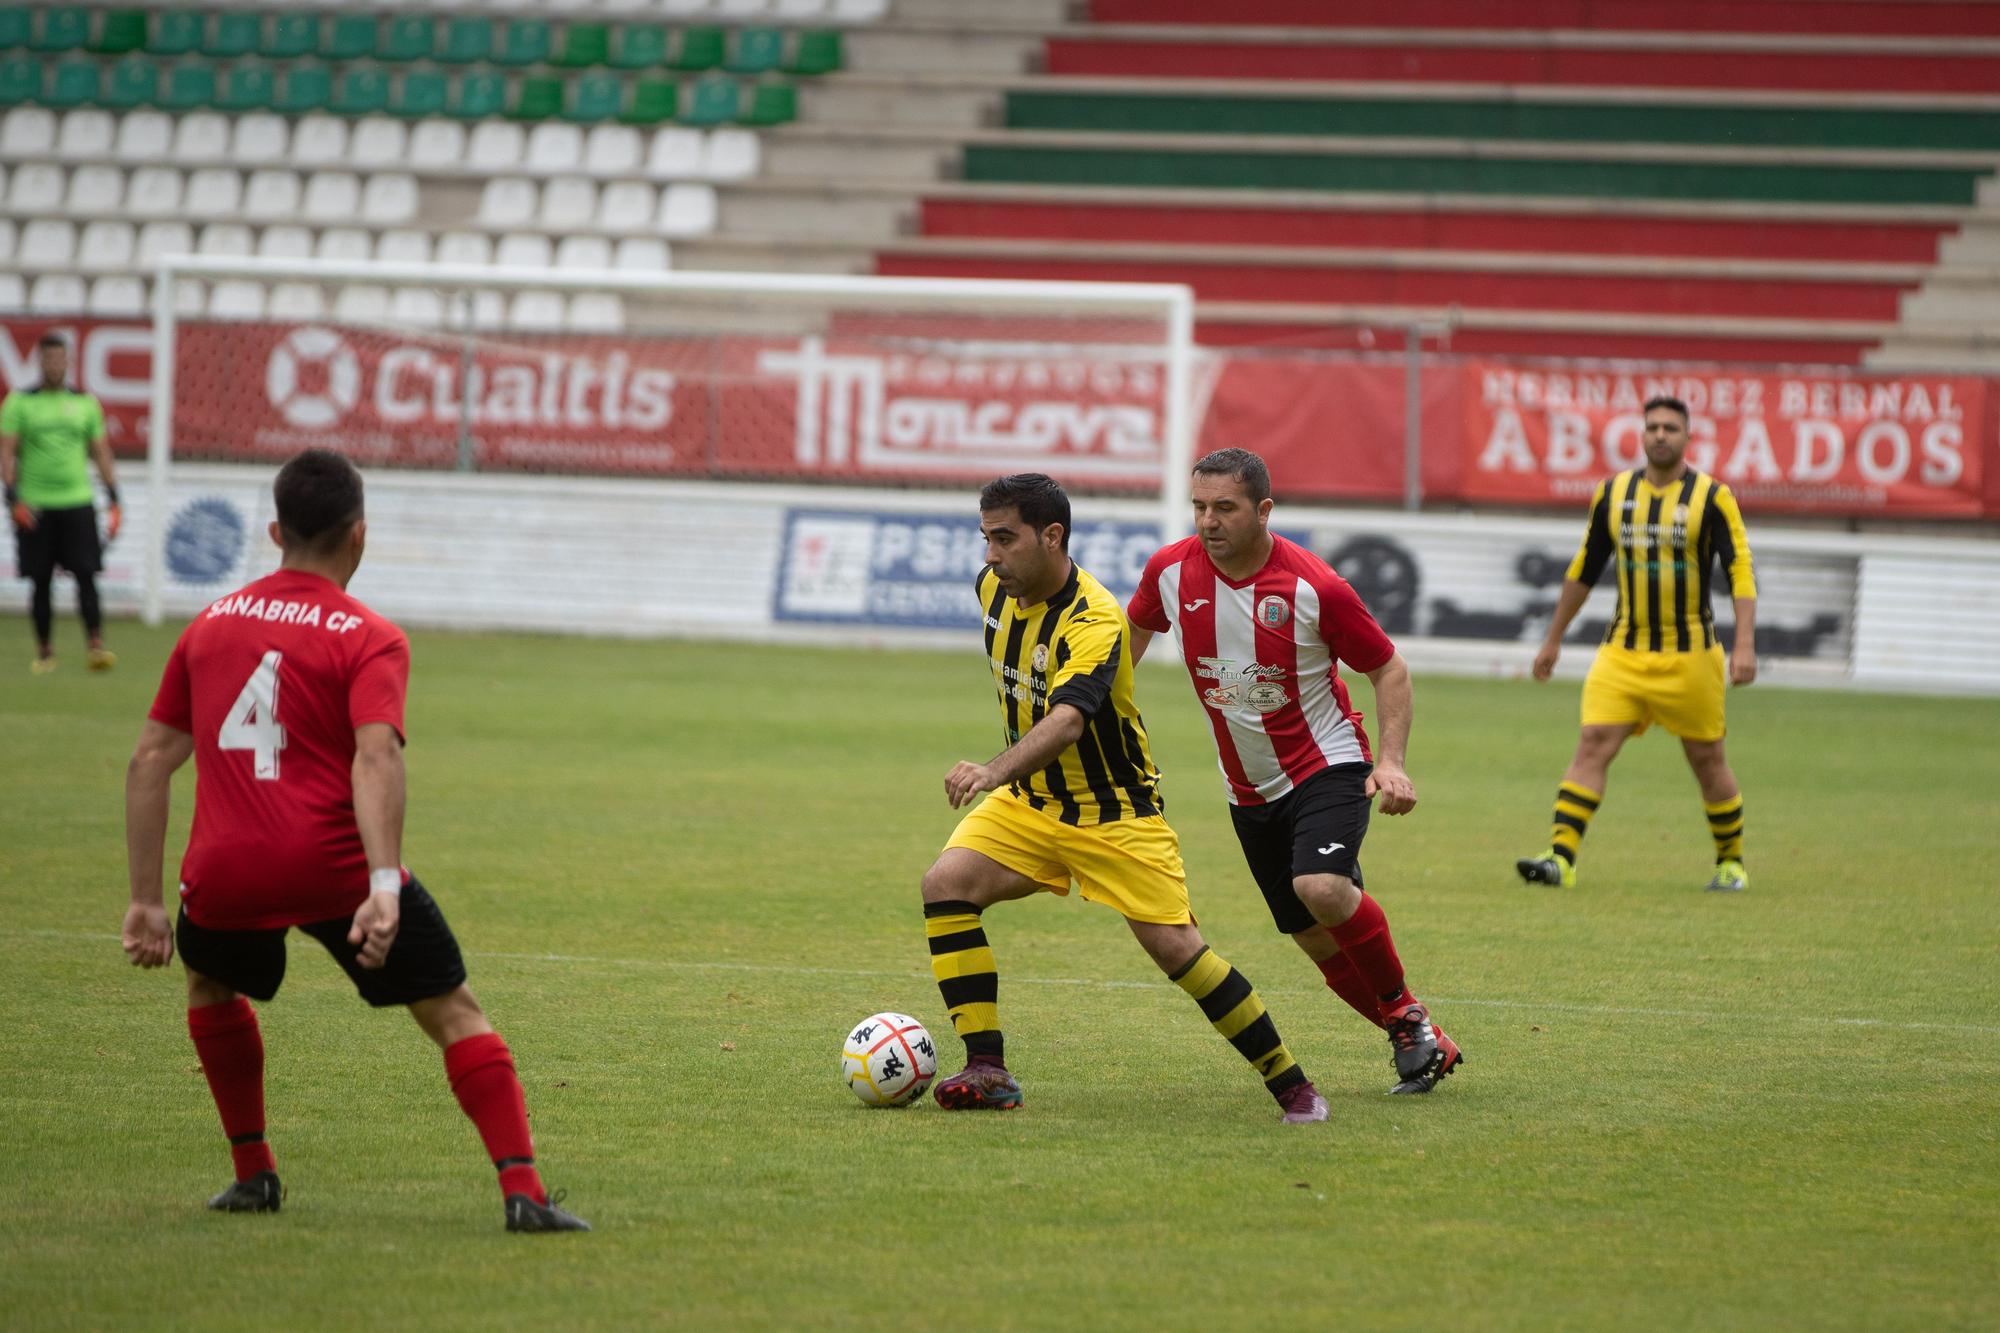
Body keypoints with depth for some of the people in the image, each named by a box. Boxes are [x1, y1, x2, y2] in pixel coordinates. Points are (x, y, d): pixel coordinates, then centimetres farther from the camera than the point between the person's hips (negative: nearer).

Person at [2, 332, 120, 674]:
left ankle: (96, 646, -14)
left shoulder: (85, 403, 9)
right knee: (41, 581, 3)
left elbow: (102, 453, 13)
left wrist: (114, 500, 7)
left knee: (86, 574, -10)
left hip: (78, 503, 1)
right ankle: (44, 652, 12)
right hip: (36, 507, -1)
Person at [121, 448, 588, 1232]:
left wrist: (146, 900, 18)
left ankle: (253, 1174, 31)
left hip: (225, 872, 3)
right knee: (454, 1013, 6)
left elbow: (149, 762, 16)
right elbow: (376, 757, -15)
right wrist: (385, 887, -24)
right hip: (336, 864, -3)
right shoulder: (369, 638, 2)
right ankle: (522, 1191, -7)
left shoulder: (210, 626, 17)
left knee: (209, 982, 34)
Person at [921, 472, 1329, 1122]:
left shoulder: (1093, 622, -27)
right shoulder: (994, 585, -3)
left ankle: (1292, 1085, 5)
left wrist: (994, 771, -61)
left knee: (1176, 948, -11)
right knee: (946, 883, -16)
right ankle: (987, 1071, -13)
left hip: (1114, 813, -7)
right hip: (1028, 803, 7)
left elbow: (1066, 722, -44)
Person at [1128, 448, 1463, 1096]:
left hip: (1327, 765, -5)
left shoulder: (1314, 586, -19)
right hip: (1249, 792, 5)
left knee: (1322, 889, -30)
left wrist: (1391, 763, -18)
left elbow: (1389, 669, -7)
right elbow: (1135, 631, 16)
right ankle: (1415, 1041, 24)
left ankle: (1405, 1011, -7)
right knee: (1317, 940, 5)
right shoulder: (1171, 571, -8)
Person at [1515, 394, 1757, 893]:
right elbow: (1584, 570, 16)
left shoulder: (1712, 498, -7)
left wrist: (1744, 645, -23)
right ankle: (1560, 858, -18)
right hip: (1623, 654, 3)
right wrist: (1554, 639, 19)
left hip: (1689, 656, -3)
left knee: (1707, 760, 6)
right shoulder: (1612, 494, 5)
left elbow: (1741, 572, -11)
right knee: (1592, 745, -12)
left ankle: (1731, 862, 25)